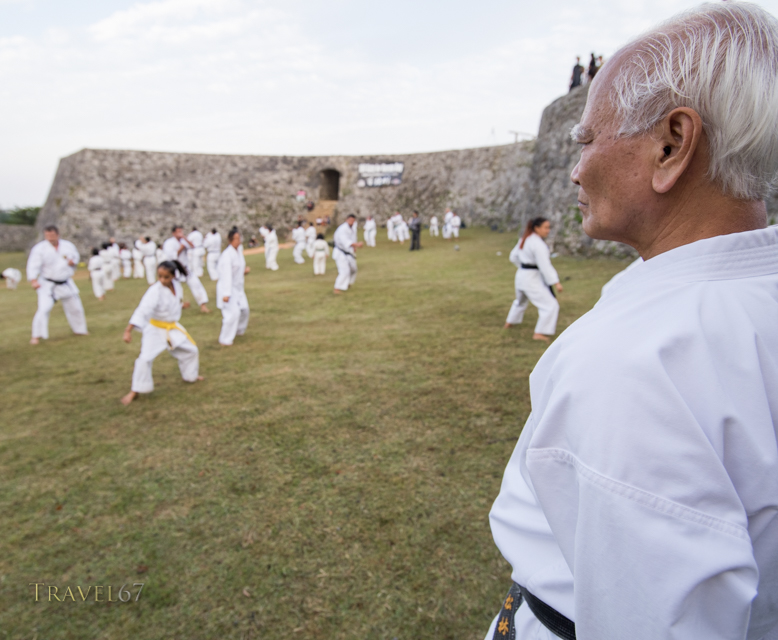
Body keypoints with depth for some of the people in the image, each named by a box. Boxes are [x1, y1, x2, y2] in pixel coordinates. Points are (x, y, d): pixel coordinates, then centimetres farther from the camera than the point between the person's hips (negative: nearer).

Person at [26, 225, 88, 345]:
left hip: (66, 284, 5)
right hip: (48, 285, -5)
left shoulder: (68, 245, -1)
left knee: (75, 307, 15)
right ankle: (36, 336, -3)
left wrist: (73, 261, -8)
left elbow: (76, 256, 15)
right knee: (44, 309, -16)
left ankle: (79, 329, 37)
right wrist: (33, 280, -33)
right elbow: (33, 265, -20)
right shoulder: (39, 248, -15)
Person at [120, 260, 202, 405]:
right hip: (155, 329, -6)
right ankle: (135, 391, -2)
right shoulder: (154, 291, -27)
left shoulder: (177, 286, -8)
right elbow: (142, 310, -36)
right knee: (145, 359, -17)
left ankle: (190, 375, 41)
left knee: (191, 350, 15)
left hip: (173, 327, 6)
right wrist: (128, 331, -42)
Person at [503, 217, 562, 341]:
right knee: (550, 305, -8)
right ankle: (539, 333, -9)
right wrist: (556, 282, -23)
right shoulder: (538, 244, -20)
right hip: (532, 279, -10)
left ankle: (509, 322, 49)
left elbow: (513, 257, 17)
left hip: (521, 275, 10)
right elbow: (545, 265, -24)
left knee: (521, 301, 33)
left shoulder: (523, 239, 7)